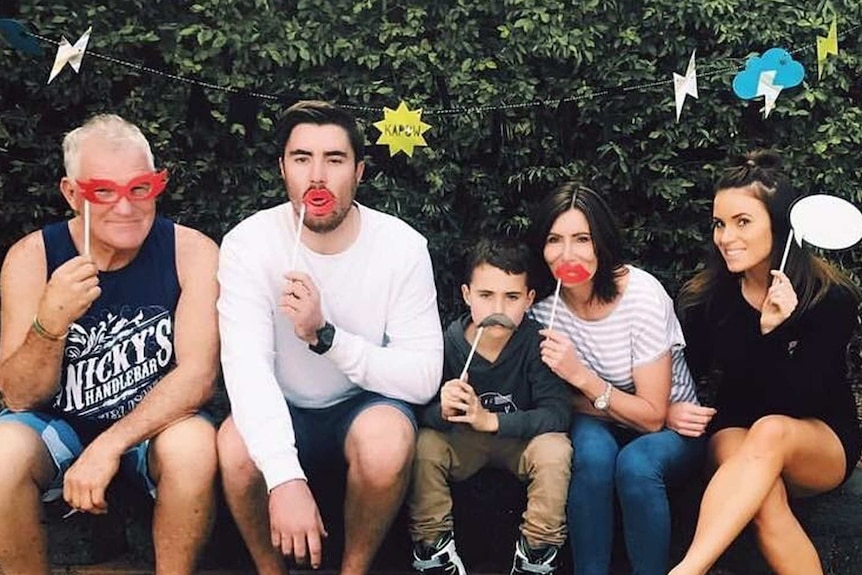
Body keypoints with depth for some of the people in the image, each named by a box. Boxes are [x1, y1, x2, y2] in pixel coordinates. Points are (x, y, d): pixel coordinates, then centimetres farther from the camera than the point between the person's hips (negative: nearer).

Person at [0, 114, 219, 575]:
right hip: (58, 423, 1)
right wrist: (51, 323, -33)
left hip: (155, 426, 0)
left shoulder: (191, 252, -13)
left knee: (194, 445, -32)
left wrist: (110, 444, -31)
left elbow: (198, 374, -20)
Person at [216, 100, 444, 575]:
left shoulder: (402, 245, -15)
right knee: (234, 448, -31)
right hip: (282, 412, 1)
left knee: (388, 440, -33)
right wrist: (285, 477, -41)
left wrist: (325, 335, -32)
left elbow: (424, 379, -18)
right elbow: (246, 365, -27)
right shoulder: (248, 243, -16)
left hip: (365, 406, 0)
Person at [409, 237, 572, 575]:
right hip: (462, 444, 1)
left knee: (555, 449, -30)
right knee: (422, 445, -27)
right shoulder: (447, 342, -19)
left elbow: (557, 413, -26)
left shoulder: (536, 342, -21)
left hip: (522, 439, -1)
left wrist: (491, 420, -37)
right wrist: (443, 412, -40)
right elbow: (420, 412, -17)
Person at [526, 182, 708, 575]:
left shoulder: (642, 295, -22)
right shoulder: (543, 302, -12)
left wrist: (581, 377, -32)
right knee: (593, 450, -32)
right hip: (601, 428, 3)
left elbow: (652, 417, -20)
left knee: (635, 464, -34)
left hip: (670, 430, -2)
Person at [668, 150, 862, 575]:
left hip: (823, 443, -1)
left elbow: (800, 402, -19)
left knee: (770, 432, -40)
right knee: (766, 502, -37)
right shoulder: (706, 297, -6)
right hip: (737, 431, 2)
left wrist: (771, 331, -32)